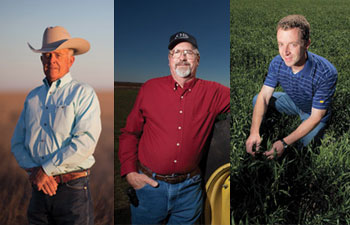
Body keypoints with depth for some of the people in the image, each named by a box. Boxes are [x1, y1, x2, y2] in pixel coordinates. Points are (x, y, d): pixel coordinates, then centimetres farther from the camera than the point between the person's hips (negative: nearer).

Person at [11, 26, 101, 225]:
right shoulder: (33, 97, 14)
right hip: (39, 189, 5)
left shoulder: (83, 93, -3)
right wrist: (34, 170, -6)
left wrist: (46, 169, -13)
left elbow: (86, 141, -15)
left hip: (72, 189, -5)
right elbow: (17, 142, 12)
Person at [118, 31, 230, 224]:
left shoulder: (212, 92, -1)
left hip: (188, 189, 0)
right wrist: (129, 172, -3)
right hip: (148, 185, 0)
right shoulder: (150, 88, 0)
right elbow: (129, 132, 5)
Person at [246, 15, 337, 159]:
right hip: (293, 103, 4)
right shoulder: (277, 63, -24)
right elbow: (264, 96, -21)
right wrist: (254, 132, -35)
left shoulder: (326, 73, -38)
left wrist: (285, 143, -36)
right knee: (256, 100, -9)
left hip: (313, 113, -4)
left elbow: (315, 117, -32)